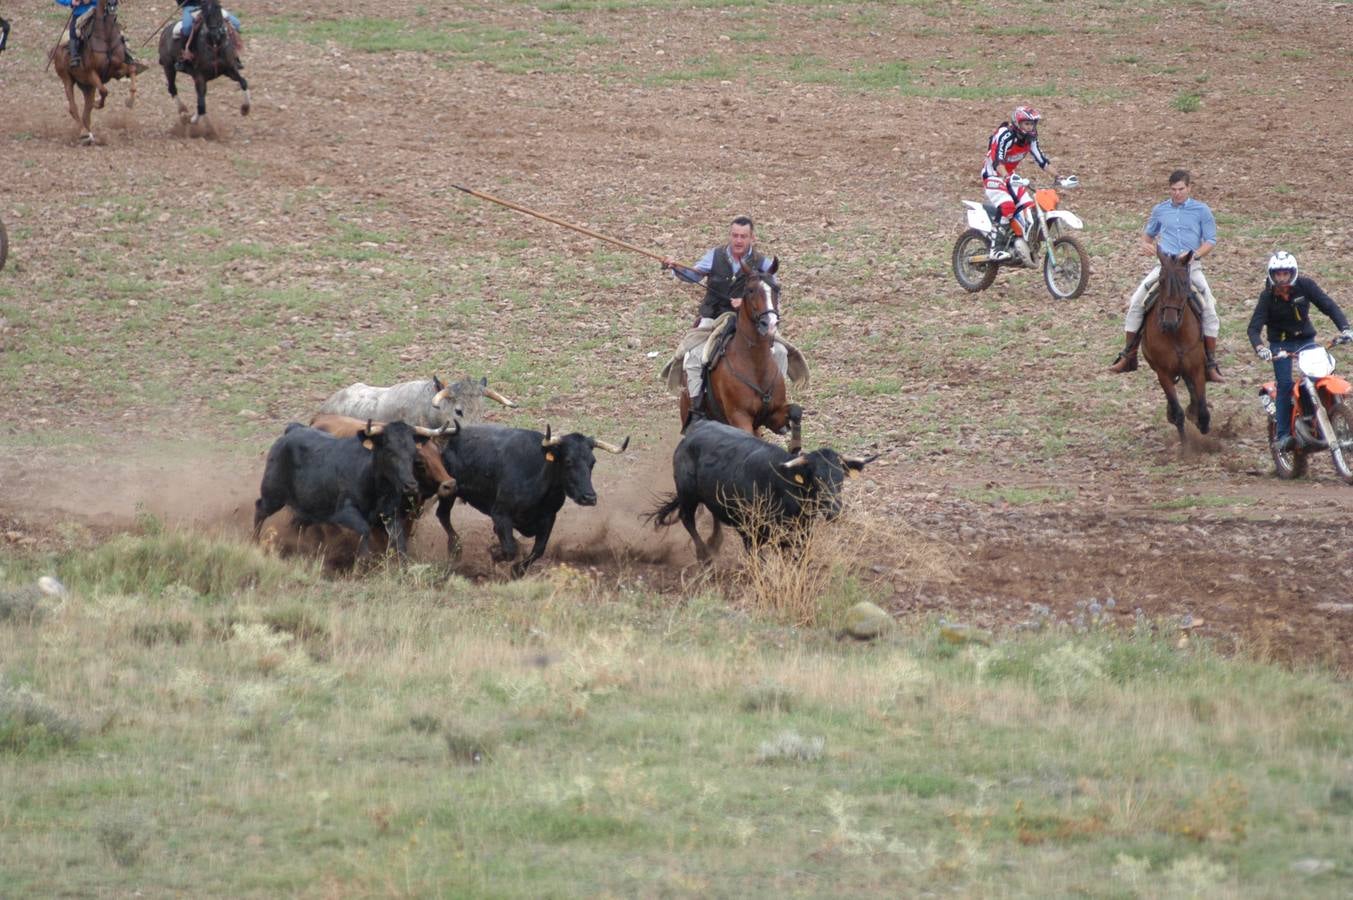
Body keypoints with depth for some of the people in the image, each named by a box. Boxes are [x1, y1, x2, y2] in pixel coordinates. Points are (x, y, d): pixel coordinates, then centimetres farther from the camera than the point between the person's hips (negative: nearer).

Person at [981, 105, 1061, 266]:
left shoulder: (1030, 139, -1)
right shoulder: (1005, 136, -26)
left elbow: (1042, 161, 3)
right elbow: (997, 161, -37)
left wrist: (1058, 177, -8)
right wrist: (1007, 178, -53)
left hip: (1010, 176, 8)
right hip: (993, 176, -8)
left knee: (1027, 206, -9)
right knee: (1007, 206, -28)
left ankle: (1022, 243, -6)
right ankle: (995, 248, -26)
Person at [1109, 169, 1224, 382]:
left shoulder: (1201, 211, 5)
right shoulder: (1160, 210, 12)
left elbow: (1210, 241, 3)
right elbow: (1149, 233, 26)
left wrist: (1195, 255, -15)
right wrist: (1146, 244, 3)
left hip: (1191, 266, -2)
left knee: (1209, 309, -17)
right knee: (1135, 302, -14)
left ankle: (1211, 365, -9)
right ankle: (1128, 355, -5)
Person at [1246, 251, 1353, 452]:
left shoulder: (1305, 285, -13)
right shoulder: (1268, 297, -15)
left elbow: (1328, 305, -15)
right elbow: (1254, 327, -20)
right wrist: (1259, 347, -41)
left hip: (1306, 339, 2)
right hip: (1280, 343, -2)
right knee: (1285, 385, -15)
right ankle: (1283, 434, -11)